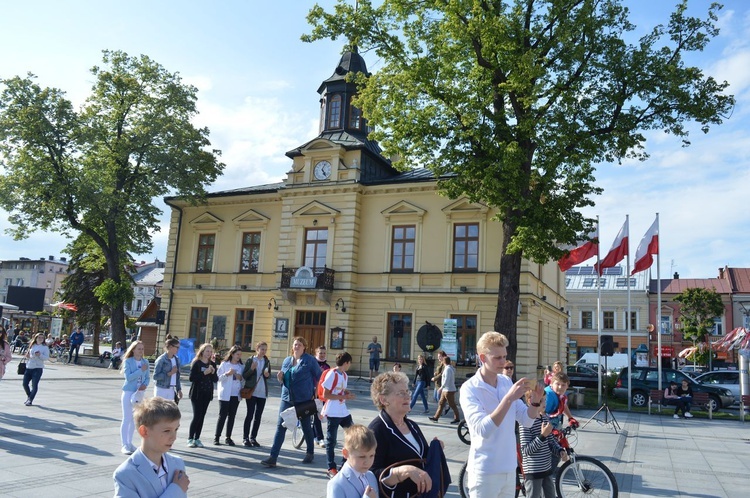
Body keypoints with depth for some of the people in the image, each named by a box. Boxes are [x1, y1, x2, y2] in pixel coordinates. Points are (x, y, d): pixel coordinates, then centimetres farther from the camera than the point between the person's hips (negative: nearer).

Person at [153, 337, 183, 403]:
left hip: (171, 390, 6)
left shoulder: (176, 359, 8)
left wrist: (179, 389, 13)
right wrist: (169, 373, -19)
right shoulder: (161, 359, -11)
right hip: (161, 390, -6)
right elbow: (155, 376, -14)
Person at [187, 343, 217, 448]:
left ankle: (197, 438, 12)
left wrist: (213, 372, -10)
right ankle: (190, 439, 3)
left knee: (202, 417, 5)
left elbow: (216, 380, 8)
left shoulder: (212, 364, 9)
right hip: (197, 394, -4)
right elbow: (191, 378, -14)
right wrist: (204, 373, -19)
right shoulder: (196, 363, -5)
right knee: (197, 416, -8)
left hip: (207, 394, 5)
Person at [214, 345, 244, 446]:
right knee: (222, 416, -2)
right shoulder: (224, 364, 0)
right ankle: (216, 437, 6)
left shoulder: (241, 366, 10)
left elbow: (244, 381, 14)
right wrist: (227, 374, -19)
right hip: (225, 394, -3)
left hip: (236, 395, 4)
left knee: (232, 416, 5)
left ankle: (228, 437, 11)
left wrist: (241, 378, -6)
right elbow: (218, 378, -5)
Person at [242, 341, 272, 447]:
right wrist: (251, 369, -20)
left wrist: (267, 375, -6)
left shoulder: (267, 361, 8)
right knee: (250, 415, -3)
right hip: (251, 391, -4)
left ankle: (253, 438, 15)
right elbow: (244, 375, -4)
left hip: (262, 392, 4)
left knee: (258, 416, 6)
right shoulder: (250, 360, -3)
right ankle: (245, 438, 6)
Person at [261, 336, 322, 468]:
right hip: (287, 398, 4)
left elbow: (319, 376, -2)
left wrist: (316, 392, -7)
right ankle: (273, 457, -4)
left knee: (306, 427, 11)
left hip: (304, 399, -4)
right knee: (280, 426, -4)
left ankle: (310, 453, 32)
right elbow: (283, 380, 16)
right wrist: (280, 378, -6)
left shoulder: (309, 360, -6)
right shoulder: (286, 360, 8)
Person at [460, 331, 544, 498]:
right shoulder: (470, 388, -15)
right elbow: (483, 430, -27)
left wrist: (535, 402, -14)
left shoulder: (507, 381, 4)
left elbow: (526, 420, 6)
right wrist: (509, 398, -31)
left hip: (509, 468, 6)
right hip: (485, 471, -6)